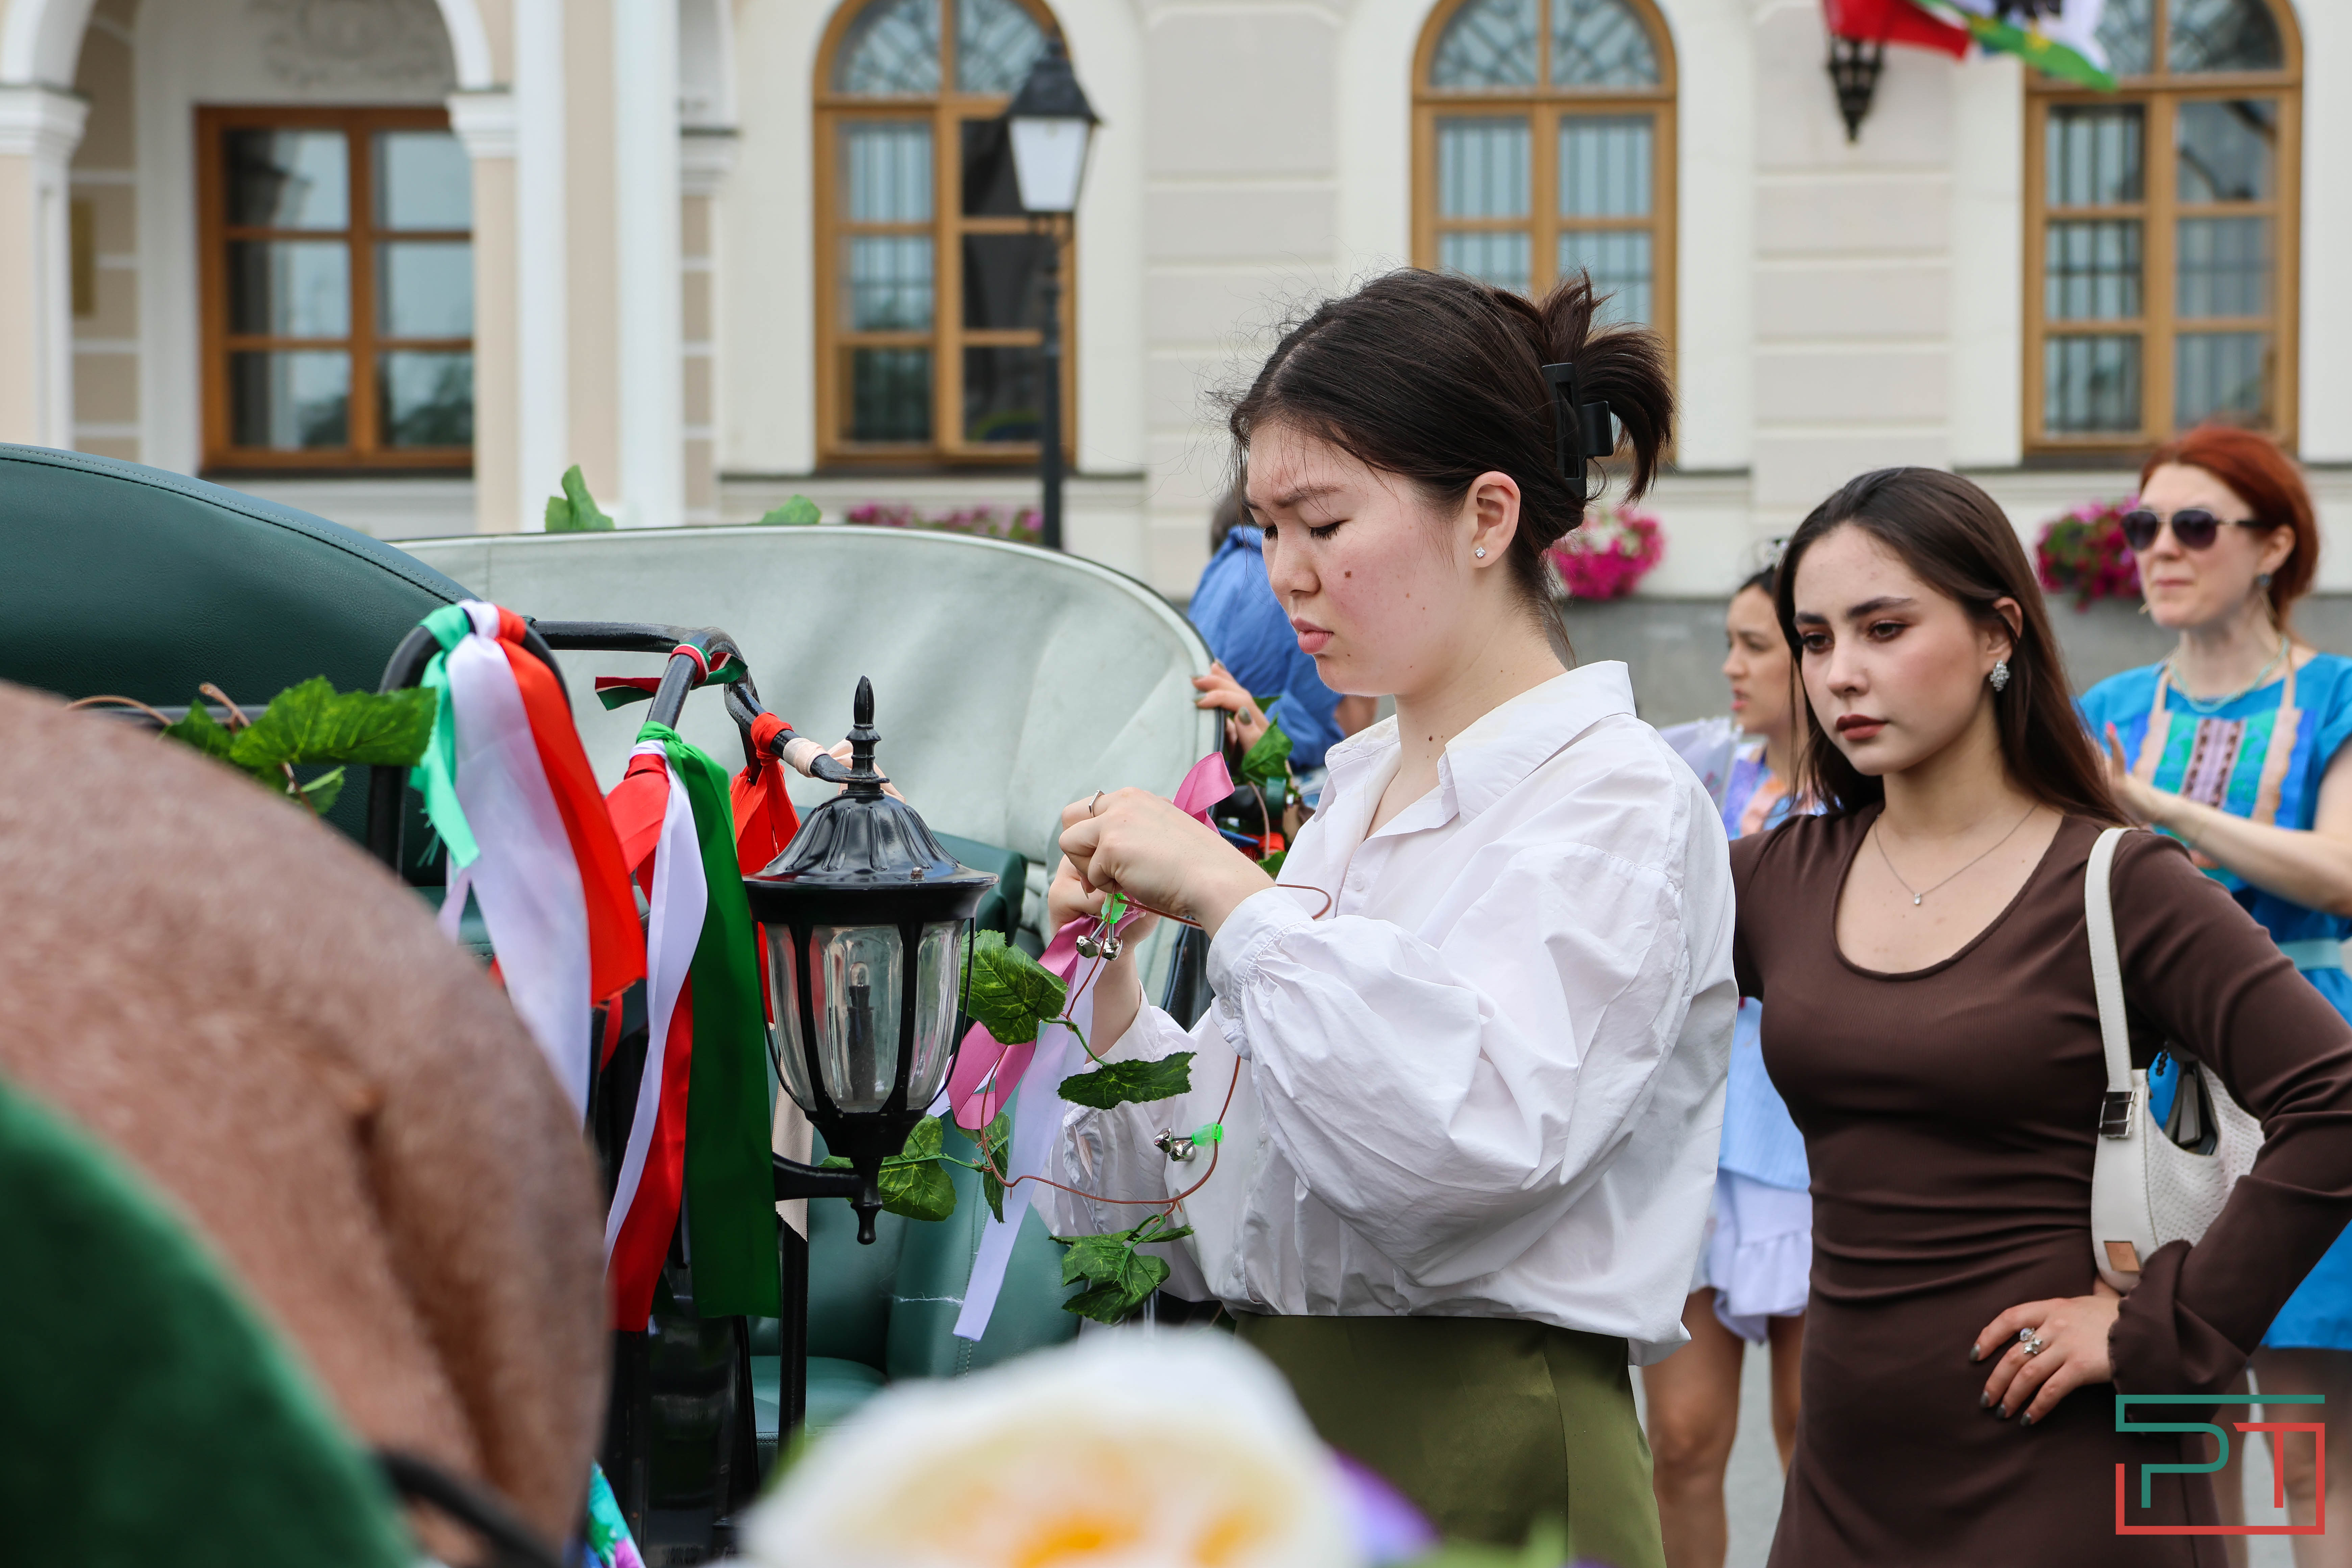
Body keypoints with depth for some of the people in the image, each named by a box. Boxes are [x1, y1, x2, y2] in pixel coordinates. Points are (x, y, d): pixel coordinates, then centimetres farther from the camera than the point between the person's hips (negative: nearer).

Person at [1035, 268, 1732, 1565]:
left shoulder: (1619, 804, -9)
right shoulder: (1354, 791, 14)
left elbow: (1483, 1128, -27)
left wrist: (1230, 895, -19)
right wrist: (1111, 978, 0)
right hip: (1273, 1432, 7)